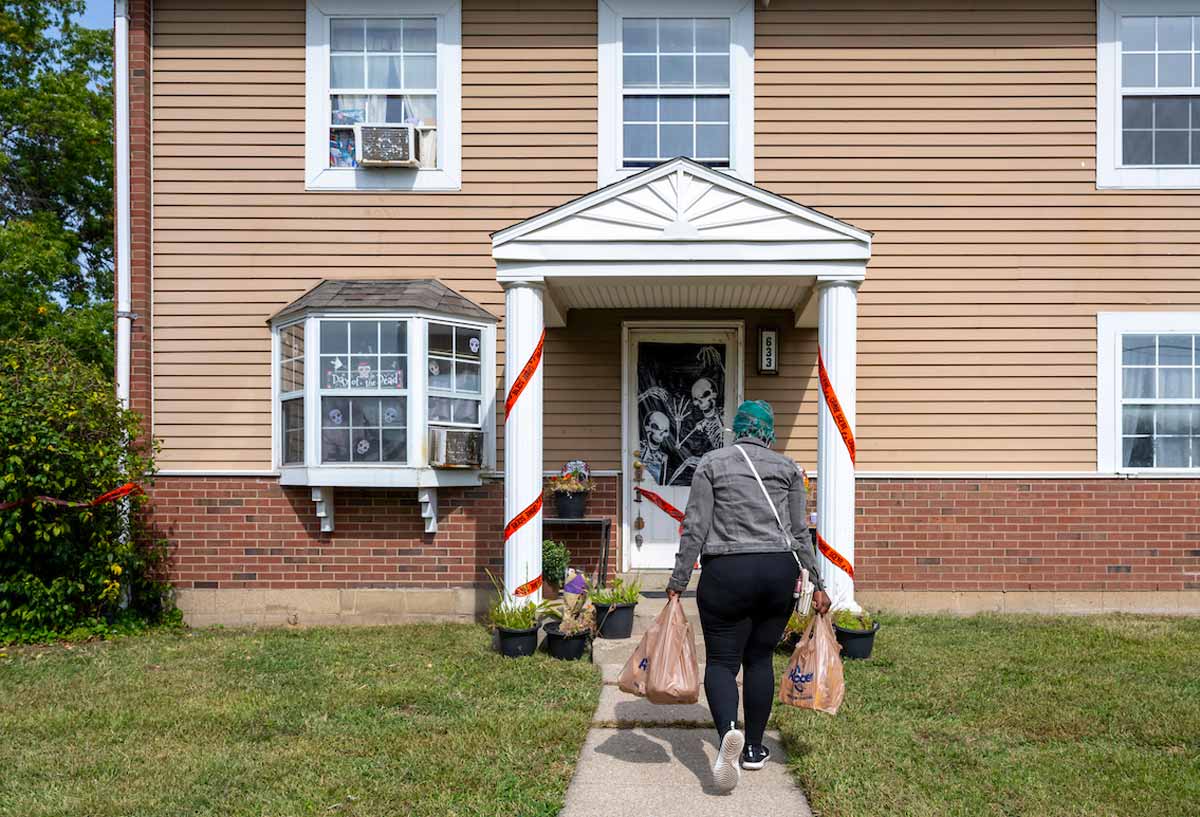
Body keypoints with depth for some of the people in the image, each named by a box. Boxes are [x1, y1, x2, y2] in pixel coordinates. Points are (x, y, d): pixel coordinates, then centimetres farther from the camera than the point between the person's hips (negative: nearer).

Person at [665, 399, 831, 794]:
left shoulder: (712, 463, 2)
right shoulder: (787, 467, 8)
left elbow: (694, 528, -3)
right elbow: (800, 531, 6)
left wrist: (678, 581, 2)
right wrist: (817, 584, 11)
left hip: (727, 573, -2)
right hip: (780, 570, 3)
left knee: (722, 659, 3)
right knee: (760, 658, 15)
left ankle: (728, 731, -24)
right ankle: (754, 748, 20)